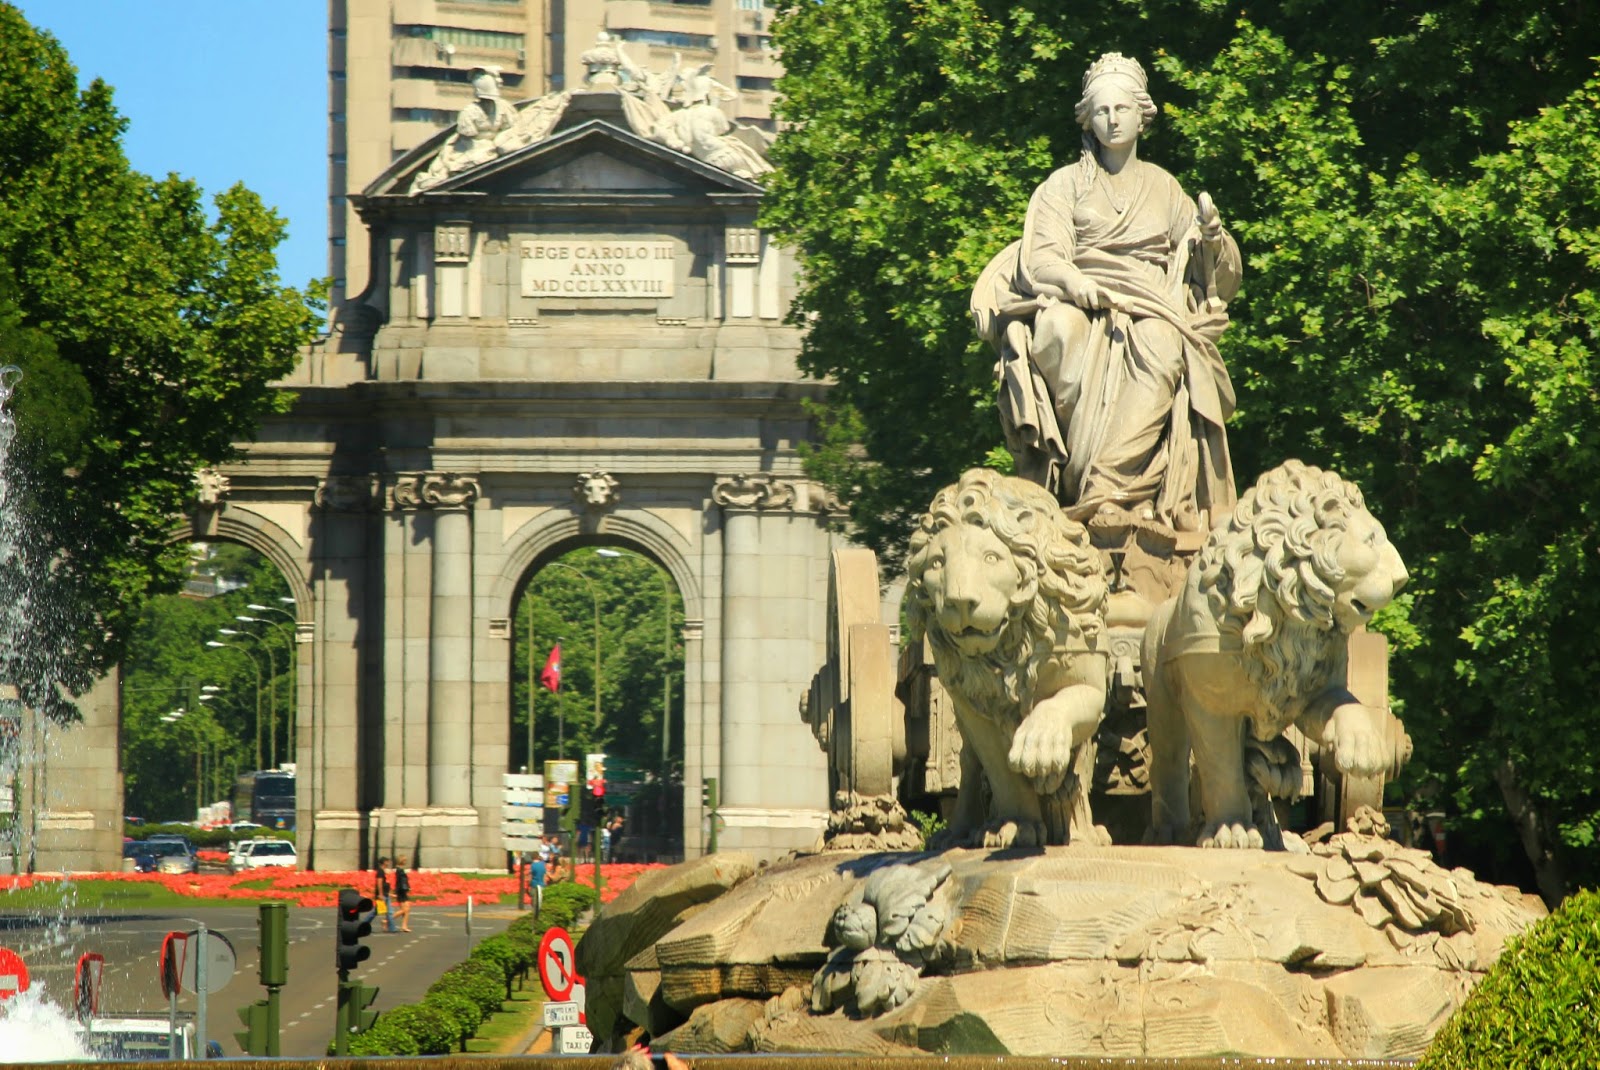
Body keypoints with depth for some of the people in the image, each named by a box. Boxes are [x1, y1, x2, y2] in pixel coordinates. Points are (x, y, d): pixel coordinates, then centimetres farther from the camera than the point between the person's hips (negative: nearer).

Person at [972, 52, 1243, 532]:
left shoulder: (1164, 187, 22)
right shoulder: (1066, 184, 17)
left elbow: (1220, 275, 19)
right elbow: (1041, 255, 0)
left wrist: (1212, 236, -6)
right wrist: (1072, 280, -23)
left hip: (1150, 312, 1)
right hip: (1080, 302, -1)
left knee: (1163, 348, -36)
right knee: (1061, 331, -38)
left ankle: (1107, 489, -43)